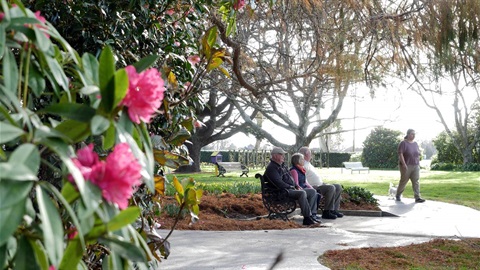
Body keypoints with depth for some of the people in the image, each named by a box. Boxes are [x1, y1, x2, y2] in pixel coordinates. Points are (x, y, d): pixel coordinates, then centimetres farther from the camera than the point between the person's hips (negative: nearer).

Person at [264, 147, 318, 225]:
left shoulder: (282, 166, 22)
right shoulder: (271, 168, -9)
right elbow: (279, 183, -19)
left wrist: (296, 186, 12)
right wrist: (290, 187, -13)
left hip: (291, 189, 10)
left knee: (313, 192, 3)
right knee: (302, 193, -33)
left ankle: (306, 212, -3)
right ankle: (307, 218, -32)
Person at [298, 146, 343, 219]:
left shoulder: (309, 164, 24)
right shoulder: (303, 165, -9)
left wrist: (323, 183, 17)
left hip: (320, 185, 11)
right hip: (314, 187, -11)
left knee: (338, 187, 4)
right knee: (331, 188, -29)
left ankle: (335, 209, 0)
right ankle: (326, 212, -25)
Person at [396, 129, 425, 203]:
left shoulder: (415, 144, 13)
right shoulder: (403, 143, -7)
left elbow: (418, 154, 19)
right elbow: (400, 154, -15)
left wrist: (418, 163, 10)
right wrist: (404, 164, -22)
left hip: (415, 166, 5)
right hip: (406, 166, -5)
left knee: (416, 181, -3)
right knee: (403, 181, 4)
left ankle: (417, 197, -7)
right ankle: (398, 195, 22)